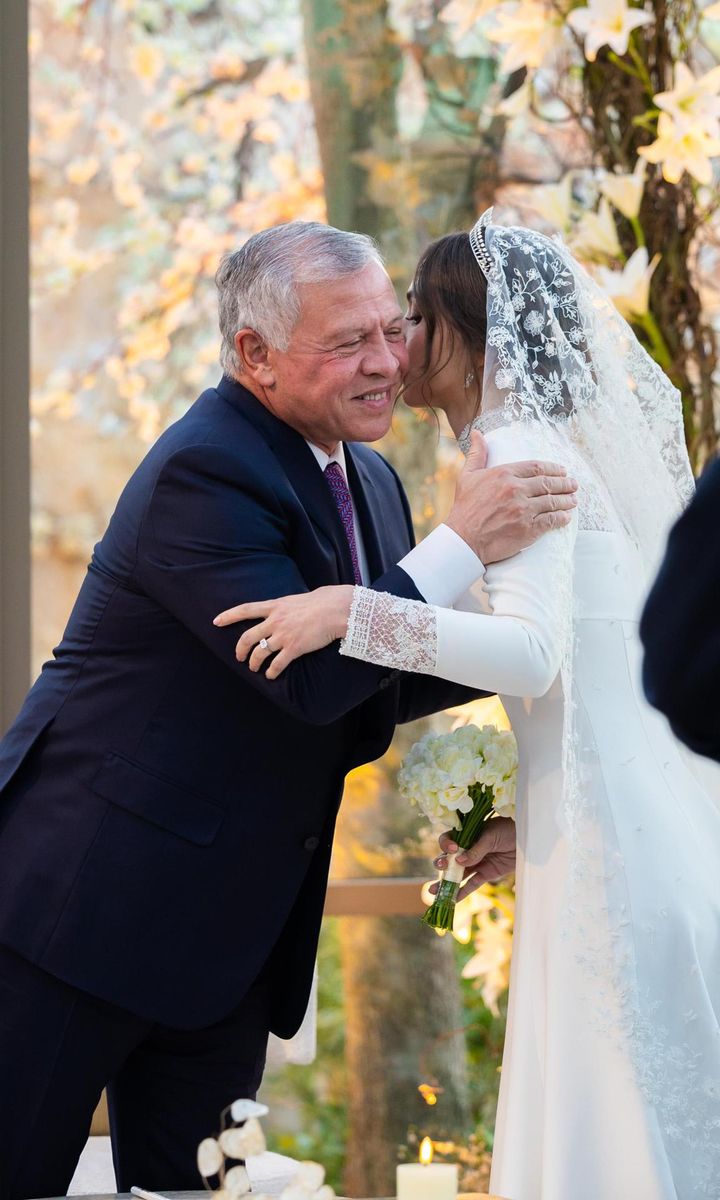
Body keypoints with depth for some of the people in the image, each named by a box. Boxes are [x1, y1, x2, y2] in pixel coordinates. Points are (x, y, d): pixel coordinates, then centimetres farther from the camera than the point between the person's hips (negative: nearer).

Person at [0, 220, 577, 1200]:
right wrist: (465, 548, -25)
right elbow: (312, 679, -26)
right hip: (97, 896, -8)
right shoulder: (206, 473, -19)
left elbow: (379, 691, 19)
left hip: (231, 930, 9)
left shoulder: (367, 481, 9)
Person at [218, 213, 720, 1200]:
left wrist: (353, 612, -26)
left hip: (618, 849, -9)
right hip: (639, 831, 9)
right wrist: (528, 822, 20)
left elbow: (534, 653, -23)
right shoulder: (548, 446, 20)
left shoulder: (529, 452, -9)